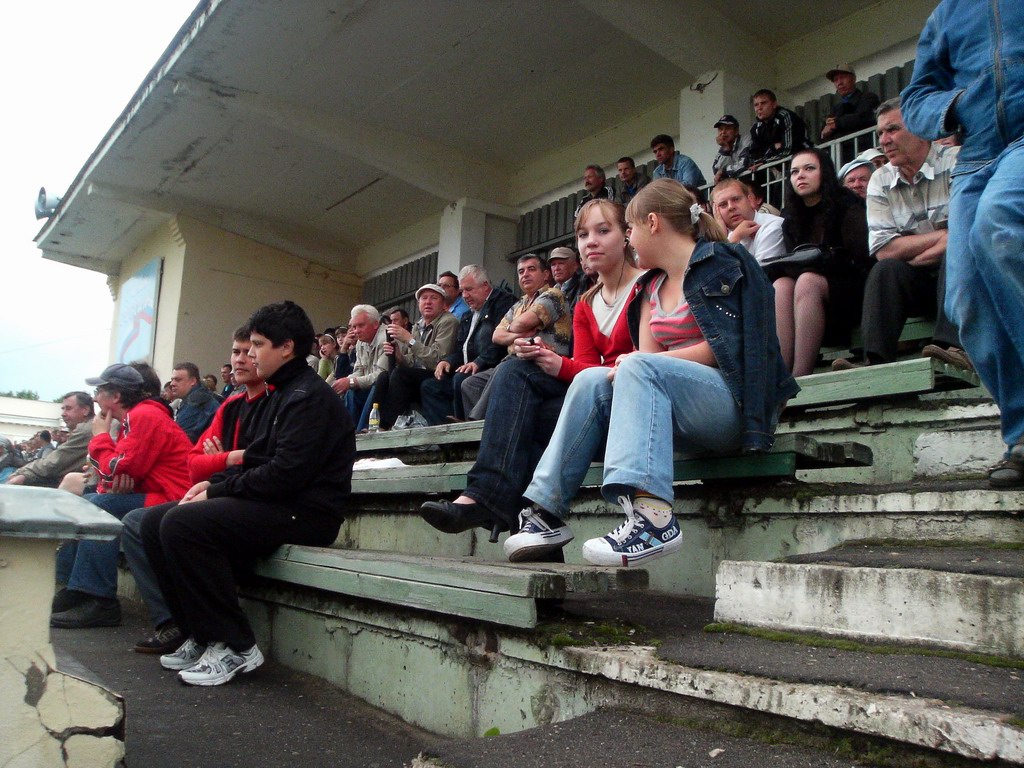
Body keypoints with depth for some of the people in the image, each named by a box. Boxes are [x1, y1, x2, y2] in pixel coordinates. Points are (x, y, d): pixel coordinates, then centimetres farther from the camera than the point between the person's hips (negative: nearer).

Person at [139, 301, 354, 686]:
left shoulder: (309, 396, -13)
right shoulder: (278, 394, 19)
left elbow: (286, 473, -22)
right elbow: (253, 461, 23)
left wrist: (219, 492, -13)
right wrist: (214, 483, 4)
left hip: (304, 512, -10)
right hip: (268, 504, 10)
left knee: (182, 522, -26)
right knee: (155, 521, 4)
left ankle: (236, 646, -15)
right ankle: (201, 636, 7)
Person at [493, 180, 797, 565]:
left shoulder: (720, 263, -1)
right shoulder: (651, 288, 21)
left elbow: (728, 346, -13)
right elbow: (645, 351, 9)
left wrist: (637, 362, -14)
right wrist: (630, 366, -16)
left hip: (733, 402, -6)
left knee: (641, 368, -30)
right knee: (593, 380, -12)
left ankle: (653, 517, -45)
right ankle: (547, 511, -19)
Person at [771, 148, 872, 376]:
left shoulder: (848, 207, 2)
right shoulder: (791, 220, 17)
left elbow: (861, 261, -7)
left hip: (848, 292, -4)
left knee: (808, 281, -35)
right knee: (780, 285, -29)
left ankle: (800, 377, -44)